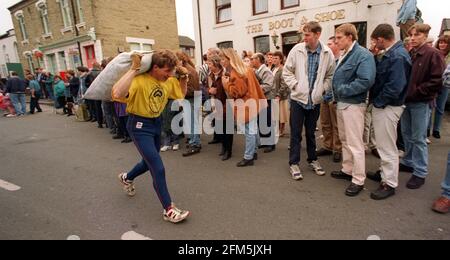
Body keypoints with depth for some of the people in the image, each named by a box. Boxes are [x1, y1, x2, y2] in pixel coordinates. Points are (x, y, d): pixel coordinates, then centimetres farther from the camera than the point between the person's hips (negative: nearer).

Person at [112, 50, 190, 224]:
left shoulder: (169, 81, -3)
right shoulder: (139, 80, -25)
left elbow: (181, 95, 13)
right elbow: (117, 94, -43)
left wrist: (184, 77, -2)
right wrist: (133, 69, -38)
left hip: (156, 123, 8)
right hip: (139, 125, -8)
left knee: (149, 162, 23)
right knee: (158, 168, -10)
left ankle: (127, 178, 55)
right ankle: (169, 210, 4)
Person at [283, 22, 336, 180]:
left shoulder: (327, 53, -3)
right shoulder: (297, 50, -6)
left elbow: (330, 75, 7)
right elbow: (287, 72, 0)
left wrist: (323, 89, -4)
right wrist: (295, 85, -9)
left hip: (315, 100, 2)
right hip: (298, 98, -1)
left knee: (311, 132, 15)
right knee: (296, 133, 3)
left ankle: (312, 160, 32)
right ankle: (294, 163, 16)